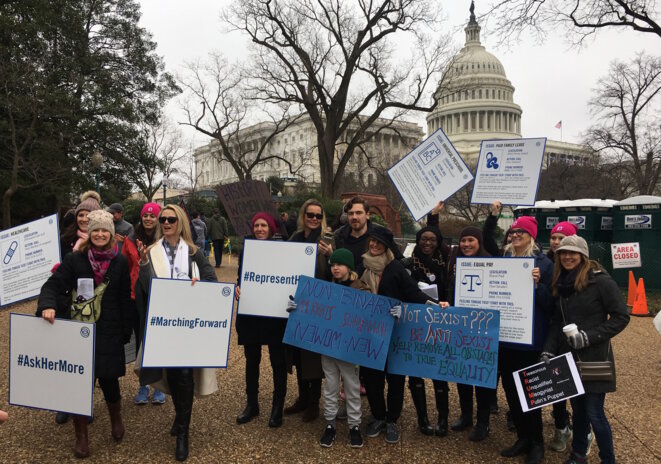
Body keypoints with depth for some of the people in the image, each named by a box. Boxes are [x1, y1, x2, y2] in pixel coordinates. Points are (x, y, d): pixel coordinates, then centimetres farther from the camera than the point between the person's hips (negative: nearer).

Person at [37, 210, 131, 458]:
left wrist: (126, 332, 3)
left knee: (108, 379, 6)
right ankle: (81, 436, 23)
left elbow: (125, 299, 3)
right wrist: (47, 305, -27)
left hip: (109, 332, 0)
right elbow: (53, 284, -6)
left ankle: (116, 419, 38)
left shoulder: (120, 261, 0)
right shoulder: (75, 259, -2)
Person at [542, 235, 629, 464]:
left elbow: (621, 317, -11)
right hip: (568, 357, 6)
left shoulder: (601, 281, -12)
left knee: (594, 413, -2)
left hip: (594, 358, -5)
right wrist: (548, 351, 1)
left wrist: (589, 336, -19)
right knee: (578, 409, 16)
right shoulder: (560, 284, 8)